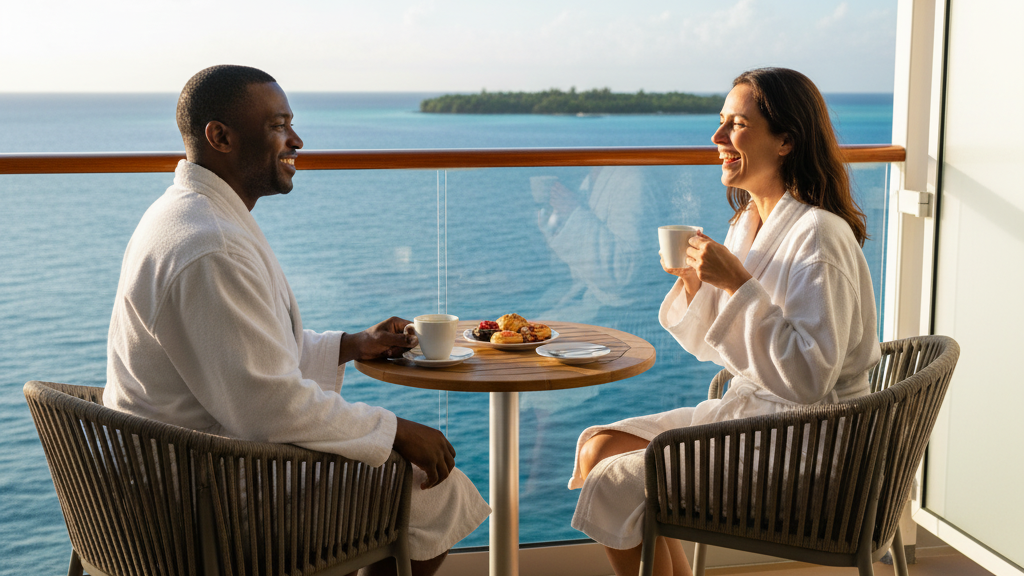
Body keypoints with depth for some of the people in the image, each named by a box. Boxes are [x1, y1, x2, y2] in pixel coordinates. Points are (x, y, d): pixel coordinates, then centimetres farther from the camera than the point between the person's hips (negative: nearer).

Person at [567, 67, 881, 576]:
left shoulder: (820, 235, -20)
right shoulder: (746, 221, 8)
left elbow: (809, 376, -26)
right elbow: (719, 348, 14)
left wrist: (738, 284, -26)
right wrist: (693, 282, -5)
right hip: (745, 410, 9)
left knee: (614, 484, -14)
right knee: (598, 447, 2)